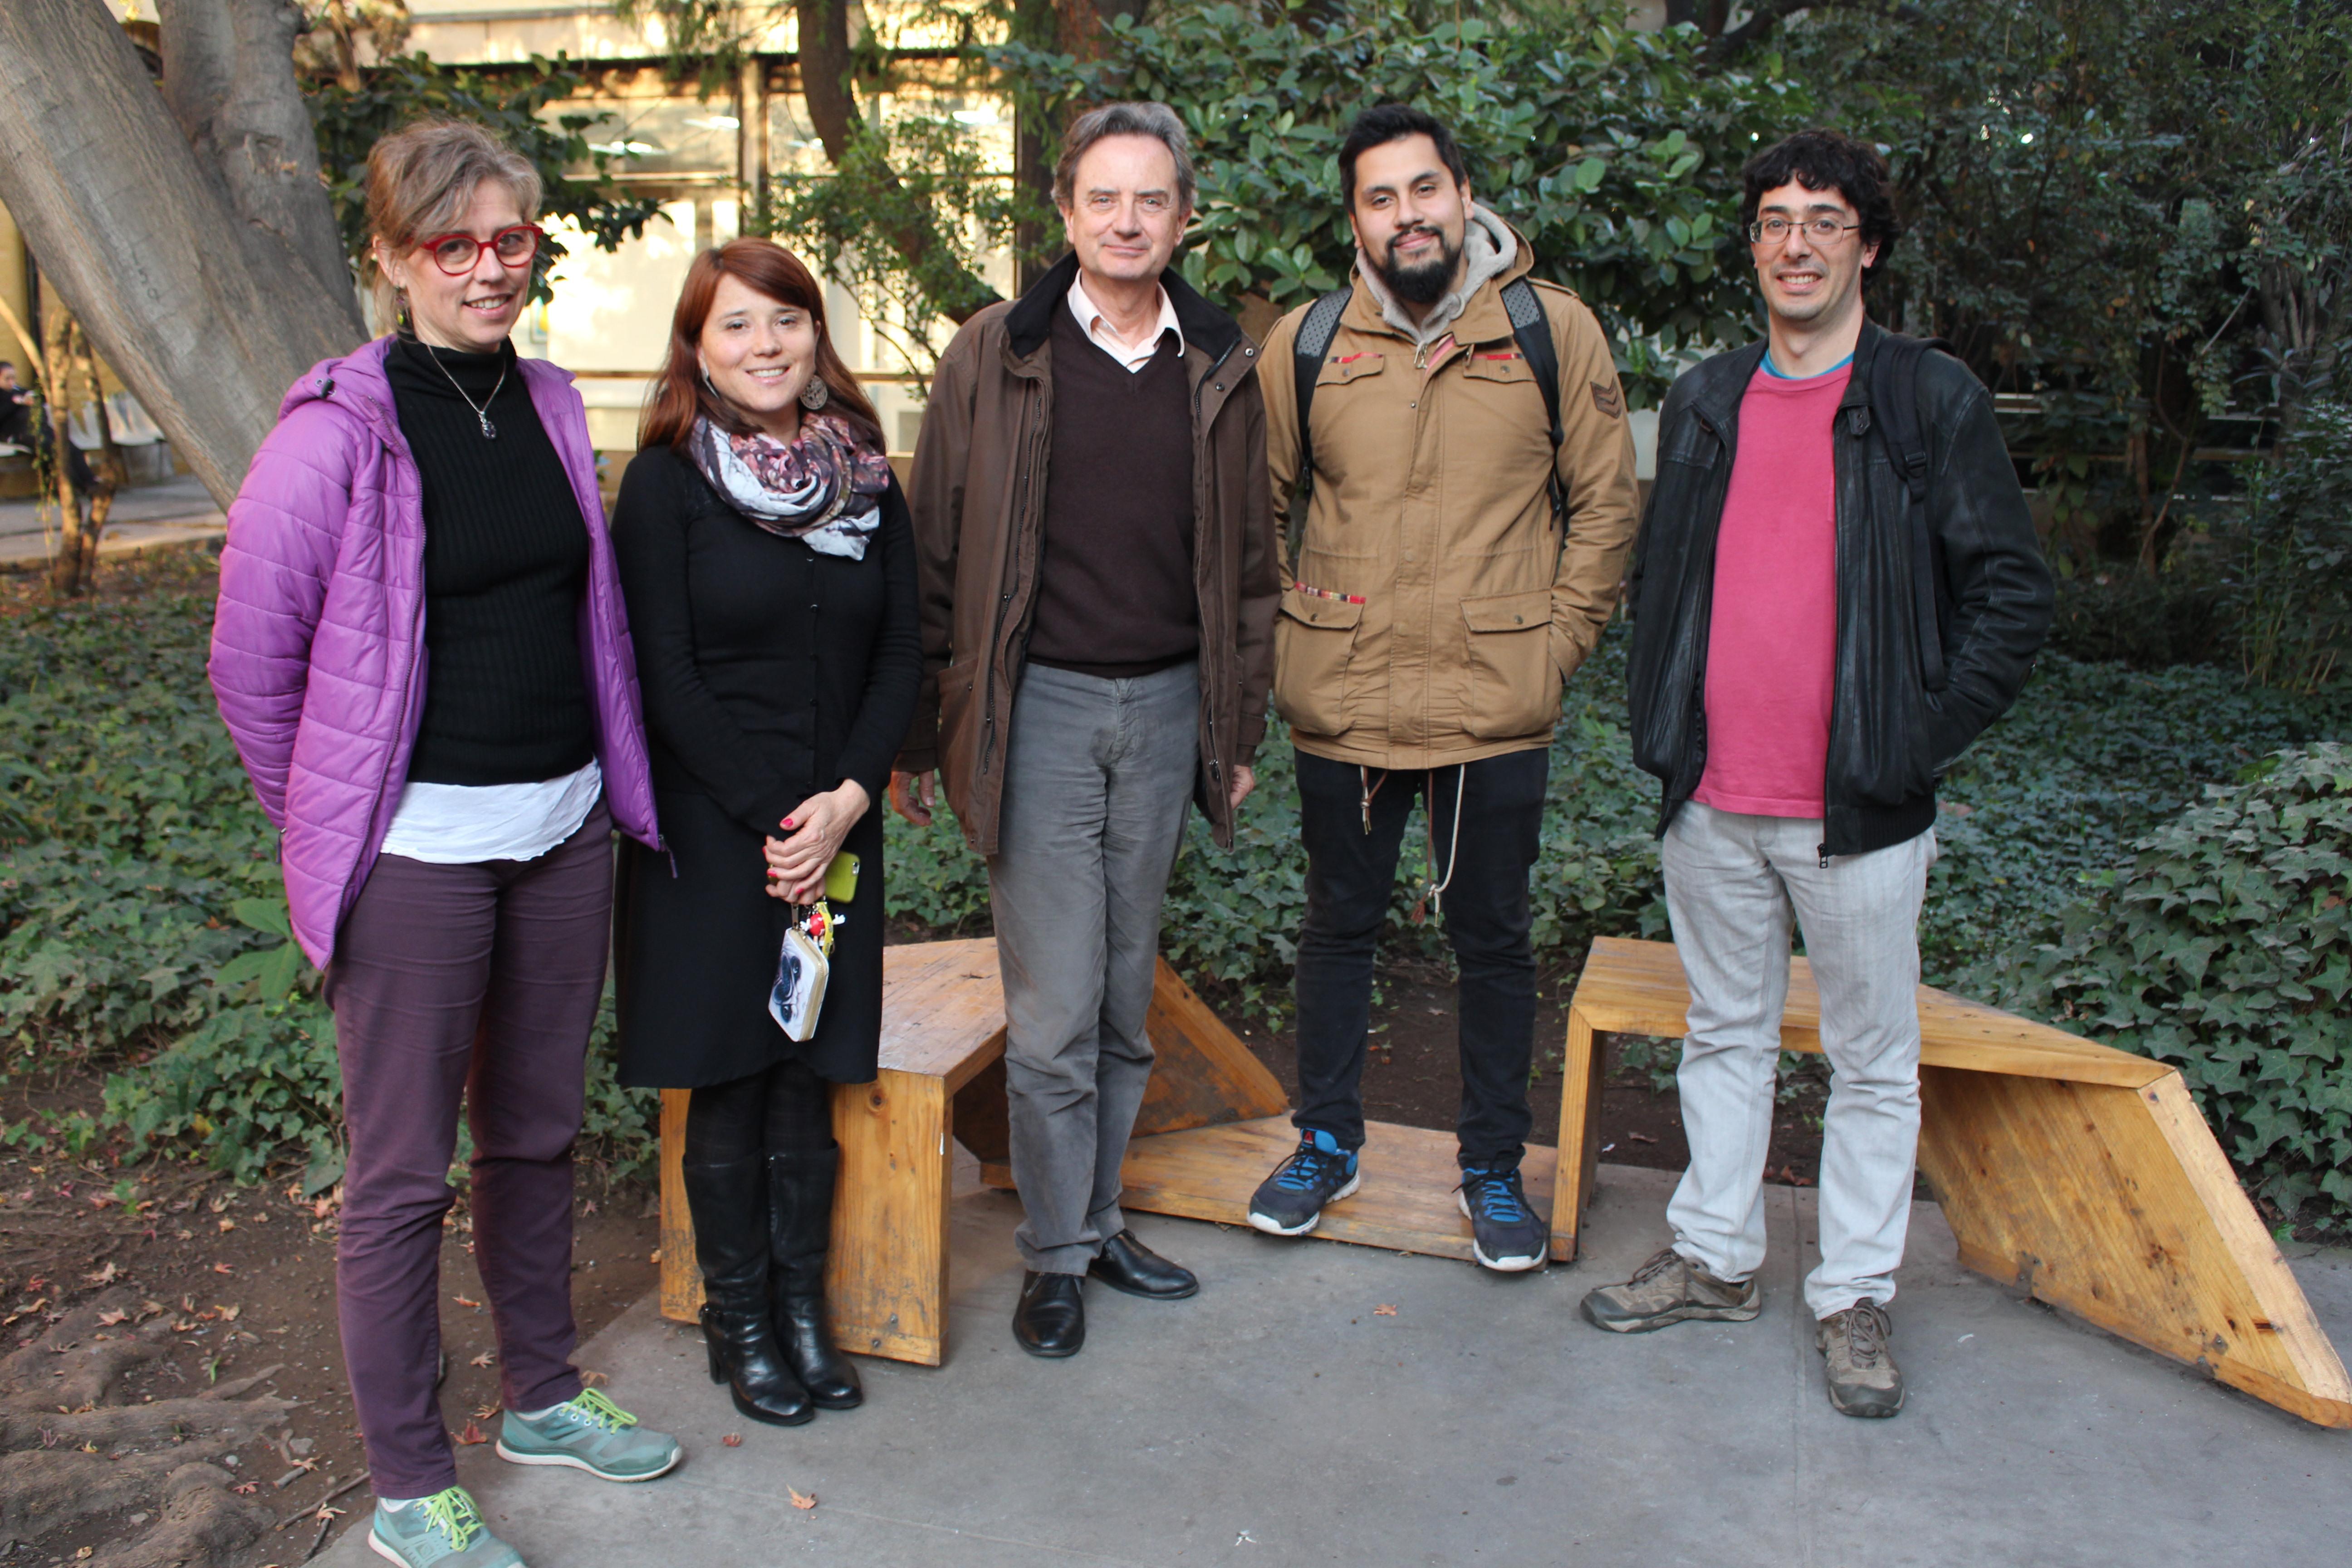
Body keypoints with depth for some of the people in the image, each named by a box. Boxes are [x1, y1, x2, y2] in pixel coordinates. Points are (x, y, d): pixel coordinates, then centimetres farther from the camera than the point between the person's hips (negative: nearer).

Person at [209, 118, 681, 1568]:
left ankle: (545, 1397, 37)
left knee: (539, 1132, 19)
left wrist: (611, 782, 14)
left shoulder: (553, 404, 6)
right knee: (402, 1173, 6)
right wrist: (335, 827, 2)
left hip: (564, 826, 6)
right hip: (418, 849, -6)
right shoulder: (338, 434, -12)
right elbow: (251, 665, -6)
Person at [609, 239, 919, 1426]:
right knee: (729, 1089, 6)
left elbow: (902, 653, 5)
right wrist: (773, 817, -12)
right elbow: (664, 677, -9)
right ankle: (739, 1324, 23)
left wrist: (847, 799, -8)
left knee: (811, 1083, 10)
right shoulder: (667, 482, -5)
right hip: (712, 829, -3)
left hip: (838, 827, 3)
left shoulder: (866, 479, 7)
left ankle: (804, 1307, 26)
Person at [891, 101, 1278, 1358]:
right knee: (1053, 1007, -1)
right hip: (1038, 709, -3)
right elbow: (936, 557, -1)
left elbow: (1246, 564, 12)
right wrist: (916, 735, -2)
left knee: (1126, 998, 13)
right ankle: (1058, 1253, 16)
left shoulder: (1222, 369, 6)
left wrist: (1240, 729, 9)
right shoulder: (995, 357, -2)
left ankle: (1101, 1214, 29)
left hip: (1165, 708, 3)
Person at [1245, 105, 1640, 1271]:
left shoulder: (1555, 330, -2)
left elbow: (1604, 502, 4)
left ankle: (1494, 1167, 28)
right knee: (1339, 924, 15)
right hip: (1341, 699, 1)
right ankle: (1328, 1143, 34)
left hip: (1498, 706, -1)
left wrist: (1559, 640, -1)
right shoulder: (1304, 343, 1)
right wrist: (1280, 633, 3)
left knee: (1493, 939, 11)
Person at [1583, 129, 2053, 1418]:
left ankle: (1855, 1296, 22)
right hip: (1712, 801, 4)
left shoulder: (1932, 402, -3)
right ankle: (1715, 1260, 31)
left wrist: (1924, 736, -10)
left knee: (1873, 1061, 8)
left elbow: (2010, 591, -3)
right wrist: (1659, 723, 7)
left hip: (1859, 811, -4)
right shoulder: (1703, 404, 10)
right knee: (1725, 1033, 16)